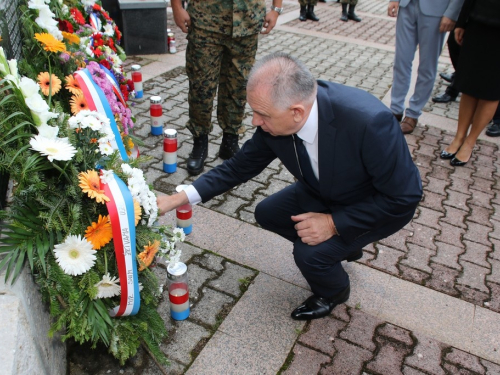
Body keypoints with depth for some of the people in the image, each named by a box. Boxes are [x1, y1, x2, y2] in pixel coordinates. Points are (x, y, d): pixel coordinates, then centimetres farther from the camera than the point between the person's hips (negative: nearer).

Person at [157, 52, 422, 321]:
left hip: (385, 204, -6)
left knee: (310, 253, -22)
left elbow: (404, 196, -28)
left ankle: (333, 293, 15)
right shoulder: (274, 121, -21)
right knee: (267, 213, 3)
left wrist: (334, 223, -28)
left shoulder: (369, 121, -40)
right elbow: (240, 166, -6)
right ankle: (345, 246, 21)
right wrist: (177, 199, -12)